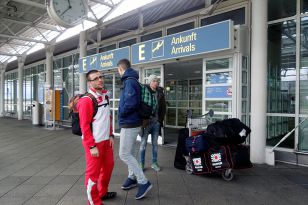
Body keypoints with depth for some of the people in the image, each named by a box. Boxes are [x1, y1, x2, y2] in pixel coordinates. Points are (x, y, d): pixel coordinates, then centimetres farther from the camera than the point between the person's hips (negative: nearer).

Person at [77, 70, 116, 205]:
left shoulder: (105, 96, 9)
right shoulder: (86, 100, -17)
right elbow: (84, 126, -18)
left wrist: (111, 135, 12)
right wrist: (92, 146, -19)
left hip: (106, 140, 9)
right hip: (94, 142, -8)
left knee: (109, 166, 20)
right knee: (93, 171, 4)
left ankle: (102, 192, 41)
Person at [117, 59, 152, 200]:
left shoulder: (129, 81, -17)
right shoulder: (132, 81, 13)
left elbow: (131, 103, -29)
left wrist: (121, 113, -12)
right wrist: (123, 112, 8)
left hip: (129, 124, -10)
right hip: (133, 123, 10)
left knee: (124, 154, -5)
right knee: (130, 152, 18)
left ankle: (144, 182, -1)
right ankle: (132, 178, 32)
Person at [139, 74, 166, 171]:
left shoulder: (160, 92, 5)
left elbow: (163, 107, 11)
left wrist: (161, 119, 5)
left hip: (156, 122, 4)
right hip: (146, 122, -4)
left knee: (155, 144, 12)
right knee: (143, 143, 4)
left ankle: (154, 163, 24)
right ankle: (141, 163, 16)